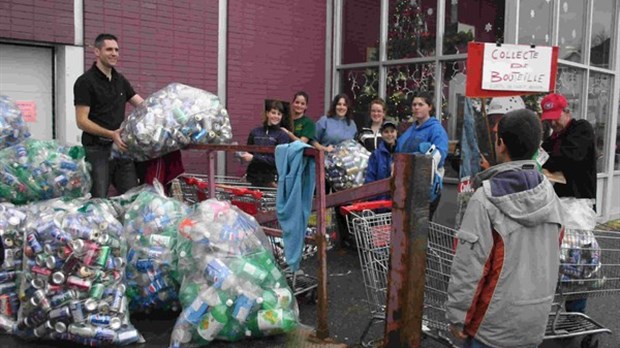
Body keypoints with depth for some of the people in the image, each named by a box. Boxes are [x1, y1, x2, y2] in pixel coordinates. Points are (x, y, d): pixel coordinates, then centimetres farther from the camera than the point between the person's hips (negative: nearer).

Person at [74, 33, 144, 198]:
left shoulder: (120, 80, 14)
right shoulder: (85, 82, -6)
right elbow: (82, 121, -11)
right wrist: (111, 134, -24)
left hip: (122, 147, 6)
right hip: (98, 149, -6)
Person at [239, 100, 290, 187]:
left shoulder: (282, 135, -1)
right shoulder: (255, 132, 11)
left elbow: (277, 160, -10)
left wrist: (254, 158, -14)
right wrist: (243, 155, -2)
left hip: (271, 180, -3)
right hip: (253, 179, 4)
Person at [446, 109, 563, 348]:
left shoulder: (486, 198, -18)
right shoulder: (549, 194, 0)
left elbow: (469, 264, -18)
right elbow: (553, 255, 8)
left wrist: (457, 314, -10)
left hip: (495, 322, -5)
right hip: (535, 319, 6)